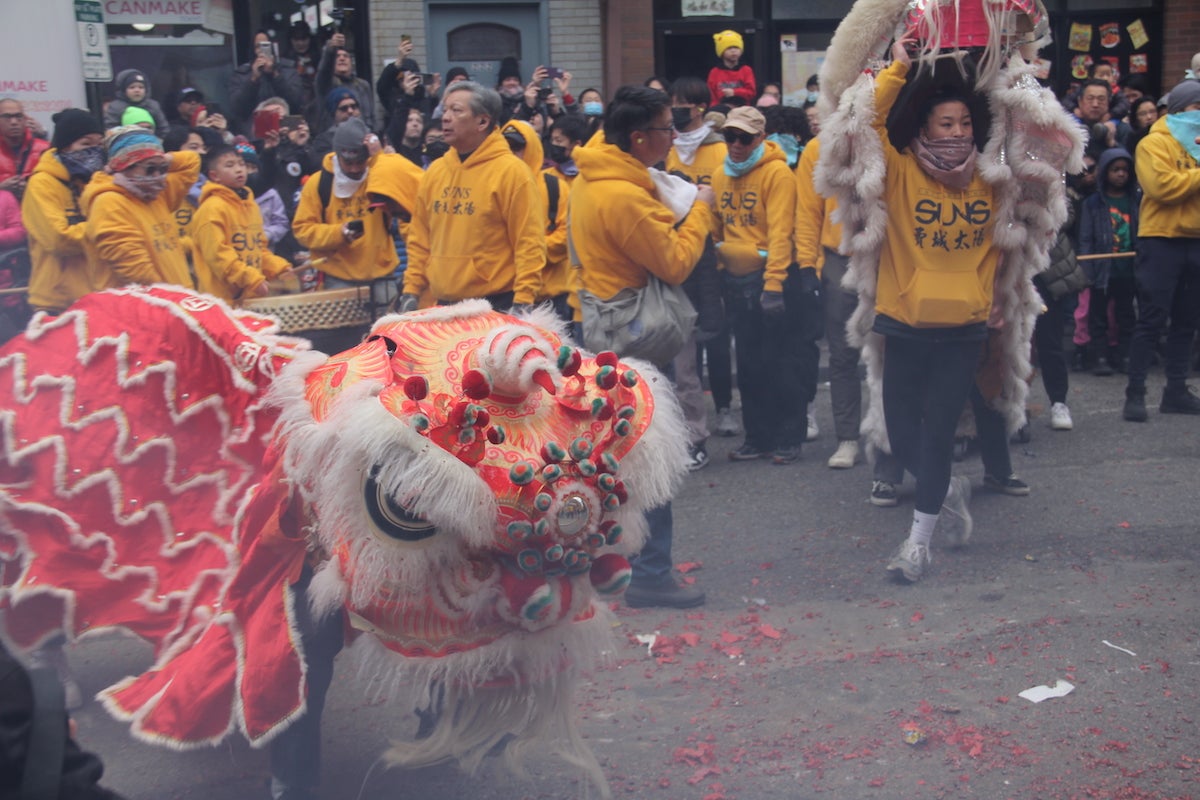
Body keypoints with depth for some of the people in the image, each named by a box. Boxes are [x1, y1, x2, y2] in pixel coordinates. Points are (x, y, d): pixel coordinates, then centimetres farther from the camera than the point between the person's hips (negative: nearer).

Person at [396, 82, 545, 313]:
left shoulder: (511, 171, -8)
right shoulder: (435, 171, 10)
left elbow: (529, 243, -12)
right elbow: (420, 239, 16)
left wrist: (523, 302, -17)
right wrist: (411, 290, 10)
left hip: (497, 306, -6)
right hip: (443, 306, 6)